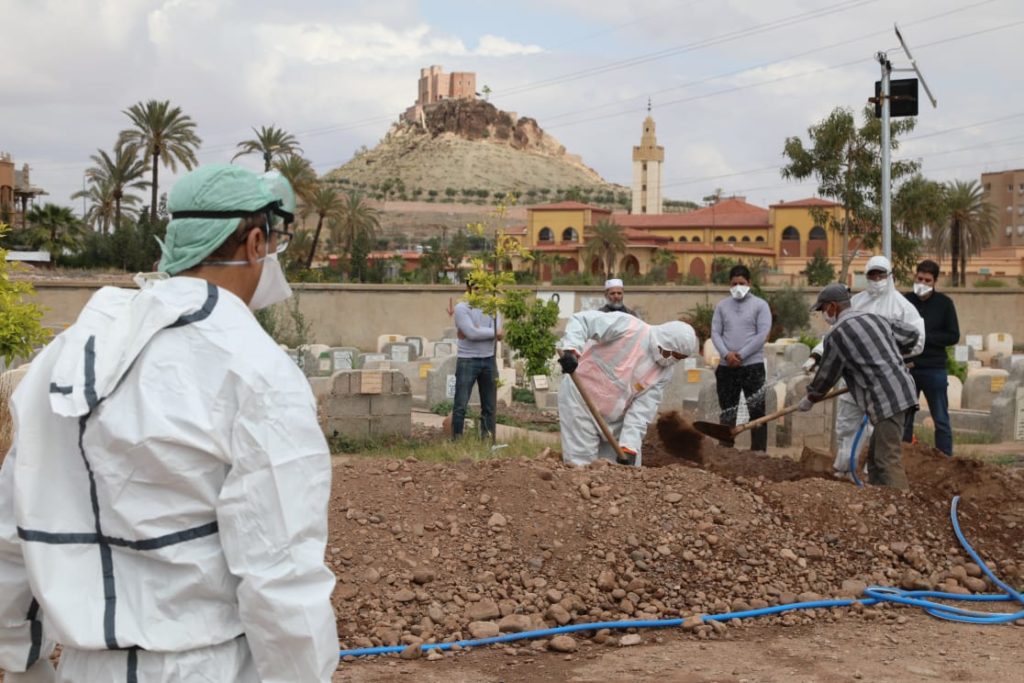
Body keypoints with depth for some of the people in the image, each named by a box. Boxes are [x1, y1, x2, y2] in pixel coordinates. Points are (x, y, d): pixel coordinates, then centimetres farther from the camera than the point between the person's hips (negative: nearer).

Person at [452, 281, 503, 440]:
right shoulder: (461, 308, -5)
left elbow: (497, 330, -6)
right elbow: (471, 333, -17)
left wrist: (479, 331, -18)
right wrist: (494, 333, -7)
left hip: (489, 360, 5)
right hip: (467, 361, -5)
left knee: (490, 407, 8)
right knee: (461, 405, -4)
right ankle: (456, 439, 2)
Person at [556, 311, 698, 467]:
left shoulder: (663, 372, -4)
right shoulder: (628, 328, -20)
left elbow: (642, 410, -10)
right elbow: (581, 320, -21)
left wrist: (630, 447, -22)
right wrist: (570, 350, -39)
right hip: (581, 397, -6)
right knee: (582, 465, -8)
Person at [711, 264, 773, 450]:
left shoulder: (760, 305, 1)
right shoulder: (722, 306, 11)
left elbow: (763, 334, -8)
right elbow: (715, 333, 5)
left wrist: (741, 355, -13)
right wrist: (726, 354, -12)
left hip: (753, 366, -3)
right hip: (726, 367, 3)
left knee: (757, 412, -2)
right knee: (727, 413, 8)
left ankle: (759, 453, 2)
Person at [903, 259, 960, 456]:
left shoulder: (944, 303, 1)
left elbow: (954, 336, -1)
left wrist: (925, 337, -14)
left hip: (934, 370, -1)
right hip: (907, 369, 1)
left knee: (941, 421, 4)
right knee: (903, 419, 8)